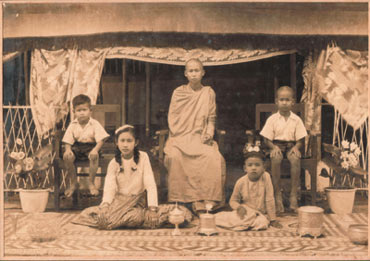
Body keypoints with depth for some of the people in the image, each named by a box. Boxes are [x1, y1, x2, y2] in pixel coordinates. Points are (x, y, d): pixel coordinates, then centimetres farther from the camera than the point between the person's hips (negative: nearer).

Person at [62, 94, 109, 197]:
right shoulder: (73, 125, 2)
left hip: (90, 147, -2)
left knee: (94, 156, -36)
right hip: (77, 147, 3)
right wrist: (68, 149, -22)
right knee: (66, 157, -27)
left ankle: (91, 183, -16)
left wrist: (95, 150, -31)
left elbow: (100, 140, -12)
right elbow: (67, 140, 0)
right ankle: (74, 183, -6)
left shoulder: (95, 124, -5)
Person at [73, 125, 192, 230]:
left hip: (139, 199, 0)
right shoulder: (114, 163, 1)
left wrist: (152, 208, -22)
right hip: (119, 202, 1)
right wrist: (105, 204, -30)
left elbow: (150, 184, -10)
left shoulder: (143, 157, -4)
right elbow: (109, 187, -9)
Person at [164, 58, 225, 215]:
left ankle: (209, 198, -25)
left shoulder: (208, 93, 12)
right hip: (181, 137, -1)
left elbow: (211, 119, 13)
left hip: (201, 137, 1)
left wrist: (208, 134, -5)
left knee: (214, 158, -31)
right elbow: (172, 118, 8)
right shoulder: (178, 93, 10)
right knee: (175, 156, -34)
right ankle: (194, 199, -30)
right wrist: (177, 136, -6)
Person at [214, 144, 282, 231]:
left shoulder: (266, 177, -15)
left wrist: (273, 220, -9)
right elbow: (233, 200, 3)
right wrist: (238, 207, -20)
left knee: (262, 223, -33)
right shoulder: (241, 182, -10)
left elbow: (269, 200, -11)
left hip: (261, 213, 0)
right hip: (246, 212, 0)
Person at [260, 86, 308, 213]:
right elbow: (267, 139, 2)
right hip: (276, 145, -1)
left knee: (295, 158, -33)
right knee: (276, 158, -35)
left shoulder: (296, 119, 5)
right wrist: (274, 147, -16)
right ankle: (278, 195, -28)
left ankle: (294, 195, -27)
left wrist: (296, 147, -15)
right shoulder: (272, 119, 3)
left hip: (291, 146, 1)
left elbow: (300, 140, 5)